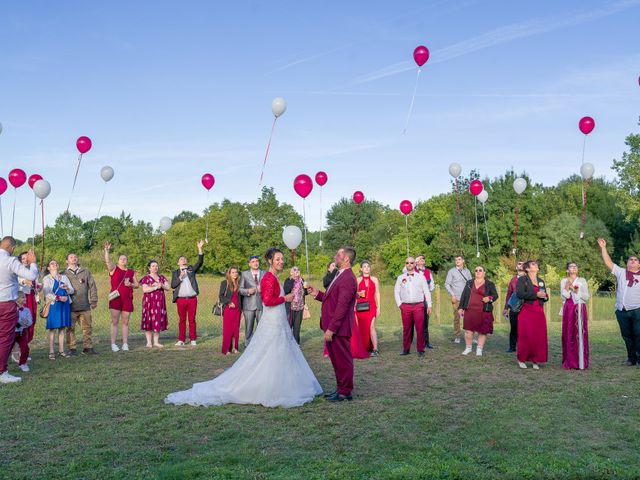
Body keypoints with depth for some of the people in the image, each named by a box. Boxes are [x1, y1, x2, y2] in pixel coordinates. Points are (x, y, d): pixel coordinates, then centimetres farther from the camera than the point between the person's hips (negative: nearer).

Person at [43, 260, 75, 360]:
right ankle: (51, 352, -1)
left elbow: (72, 291, 11)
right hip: (53, 305, -4)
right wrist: (58, 298, -20)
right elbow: (47, 293, -8)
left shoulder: (64, 277, 16)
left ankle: (61, 350, 11)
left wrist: (67, 288, -11)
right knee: (52, 329, -5)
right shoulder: (46, 278, 4)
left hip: (65, 305, 4)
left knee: (62, 329, 6)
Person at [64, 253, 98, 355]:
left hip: (85, 306, 2)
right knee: (70, 329, 1)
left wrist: (94, 300, 5)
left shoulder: (85, 272, 10)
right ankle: (72, 348, 11)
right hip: (71, 307, -2)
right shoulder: (64, 274, 3)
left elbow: (92, 285, 9)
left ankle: (88, 347, 14)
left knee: (87, 327, 6)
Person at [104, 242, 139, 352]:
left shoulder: (131, 272, 14)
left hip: (128, 300, 3)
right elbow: (107, 261, -13)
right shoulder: (114, 269, 5)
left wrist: (130, 284, -6)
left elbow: (137, 285, 16)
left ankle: (125, 344, 10)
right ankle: (113, 344, 0)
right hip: (115, 299, -2)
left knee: (125, 322, 6)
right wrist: (107, 250, -29)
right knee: (114, 322, -2)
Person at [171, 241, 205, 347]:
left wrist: (200, 249, -13)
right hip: (181, 299, 0)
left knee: (192, 320, 3)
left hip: (192, 299, 0)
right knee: (182, 320, 5)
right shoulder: (176, 272, 11)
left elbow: (200, 262, -3)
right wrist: (180, 277, -11)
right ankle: (181, 340, 10)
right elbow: (173, 285, 2)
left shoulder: (191, 269, 12)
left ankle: (192, 340, 8)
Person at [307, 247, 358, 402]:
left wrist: (331, 329, -23)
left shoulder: (348, 278, -18)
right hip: (332, 327, 10)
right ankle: (341, 389, 28)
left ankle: (345, 392, 13)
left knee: (343, 360, 2)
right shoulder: (340, 275, 16)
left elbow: (342, 306, -23)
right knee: (337, 359, 17)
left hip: (339, 328, -10)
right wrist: (317, 294, 7)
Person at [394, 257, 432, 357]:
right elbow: (396, 291, 14)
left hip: (418, 306, -1)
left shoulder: (421, 277, 10)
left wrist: (429, 305, 3)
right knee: (406, 329, 2)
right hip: (405, 306, 1)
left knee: (420, 329, -4)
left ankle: (420, 350, 3)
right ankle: (406, 349, 11)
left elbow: (426, 291, 9)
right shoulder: (400, 278, 12)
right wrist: (399, 304, 3)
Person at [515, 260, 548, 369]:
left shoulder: (541, 281, 19)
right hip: (527, 311, -5)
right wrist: (536, 294, -17)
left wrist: (545, 296, -2)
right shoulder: (522, 279, 0)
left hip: (539, 312, 5)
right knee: (526, 336, -5)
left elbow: (545, 296, 22)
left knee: (540, 337, 1)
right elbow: (519, 294, -15)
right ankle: (521, 359, 8)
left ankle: (536, 361, 8)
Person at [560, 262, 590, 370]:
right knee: (569, 334, -3)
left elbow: (587, 296, 4)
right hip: (569, 309, 0)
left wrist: (577, 291, -7)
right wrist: (568, 285, -11)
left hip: (580, 309, 0)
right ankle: (569, 362, 1)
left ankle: (581, 362, -4)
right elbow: (564, 296, -2)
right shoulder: (564, 281, 11)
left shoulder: (582, 281, 11)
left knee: (580, 334, -6)